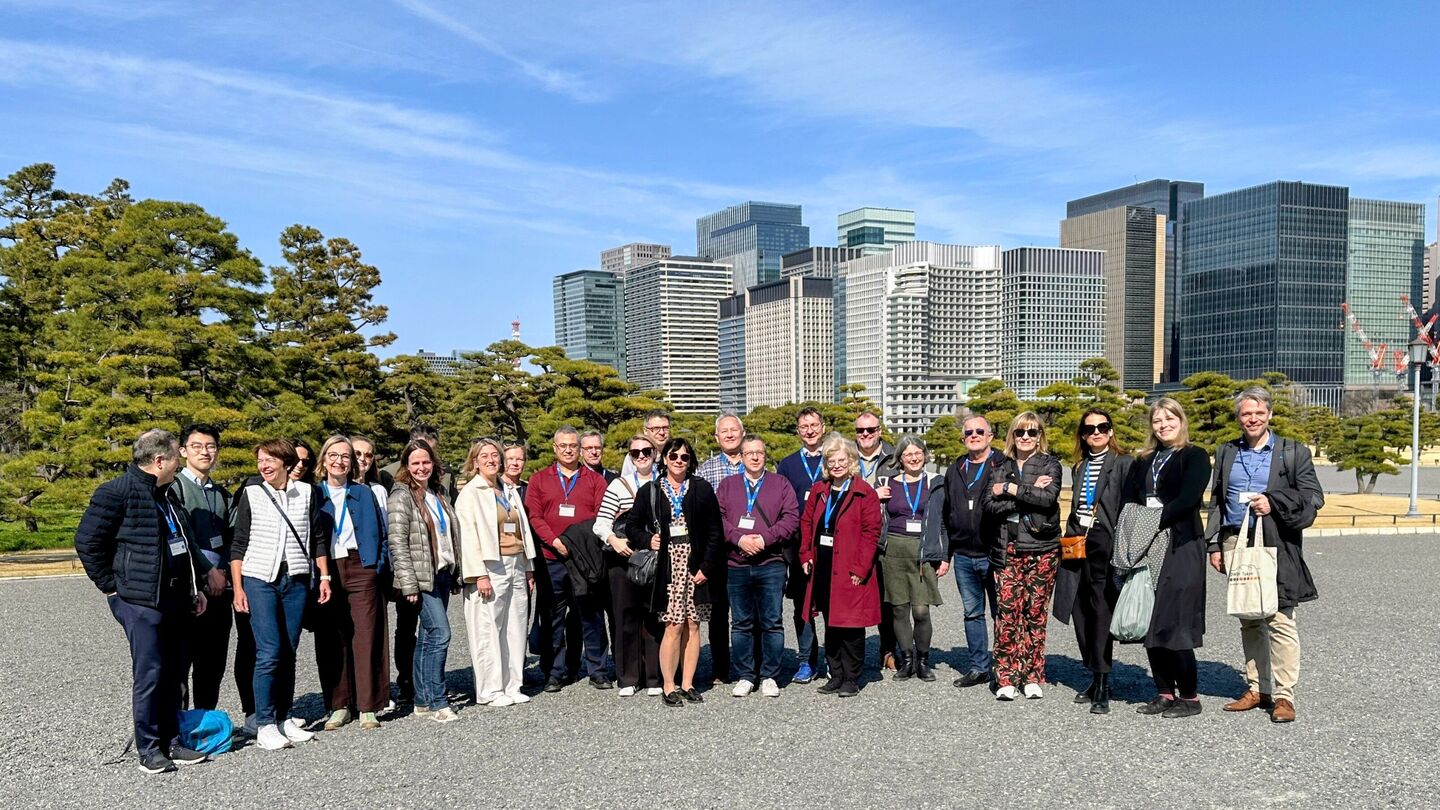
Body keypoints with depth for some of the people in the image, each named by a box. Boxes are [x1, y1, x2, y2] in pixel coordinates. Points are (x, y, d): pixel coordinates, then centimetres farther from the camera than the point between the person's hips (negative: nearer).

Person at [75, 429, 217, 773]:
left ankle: (171, 743, 20)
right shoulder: (116, 492, -9)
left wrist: (196, 587, 20)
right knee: (149, 674, -4)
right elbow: (87, 542, -10)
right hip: (141, 600, -8)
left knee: (173, 674, 11)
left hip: (177, 600, 8)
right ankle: (148, 750, 7)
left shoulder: (168, 494, 17)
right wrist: (111, 586, -8)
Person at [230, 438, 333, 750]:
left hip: (296, 582, 2)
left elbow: (318, 538, 13)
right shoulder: (251, 493, 2)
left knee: (289, 652, 5)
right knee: (269, 652, -9)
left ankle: (284, 718, 16)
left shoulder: (306, 492, 7)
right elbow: (239, 543, 3)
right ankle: (264, 725, -1)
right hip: (259, 580, -2)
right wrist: (238, 588, -2)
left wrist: (324, 576, 9)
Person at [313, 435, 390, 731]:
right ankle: (339, 706, 13)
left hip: (361, 569, 0)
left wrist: (380, 567, 0)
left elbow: (380, 532, 11)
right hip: (326, 572, 0)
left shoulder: (364, 493, 12)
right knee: (331, 640, 2)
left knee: (366, 638, -3)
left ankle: (368, 707, 2)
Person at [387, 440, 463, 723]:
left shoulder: (439, 493, 14)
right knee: (440, 634, -13)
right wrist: (408, 583, -17)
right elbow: (397, 543, -12)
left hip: (442, 573, 7)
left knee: (428, 637, 11)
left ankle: (423, 700, 18)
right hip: (421, 576, -7)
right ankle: (437, 702, -5)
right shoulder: (402, 496, -7)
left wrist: (456, 573, 16)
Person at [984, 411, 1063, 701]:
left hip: (1041, 549, -1)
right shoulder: (1002, 467, 11)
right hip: (1008, 549, 1)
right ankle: (1005, 679, 0)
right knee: (1007, 612, -5)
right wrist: (1028, 494, -11)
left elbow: (1048, 497, -14)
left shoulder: (1049, 464, 5)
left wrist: (1011, 489, -9)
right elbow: (990, 504, -3)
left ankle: (1033, 677, 12)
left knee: (1036, 613, 2)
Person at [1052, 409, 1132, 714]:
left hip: (1106, 544, -6)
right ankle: (1096, 678, 19)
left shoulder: (1123, 463, -1)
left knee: (1100, 612, -8)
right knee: (1081, 612, 7)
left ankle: (1102, 688, -2)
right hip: (1078, 545, 6)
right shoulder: (1079, 468, 18)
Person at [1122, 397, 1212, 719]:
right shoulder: (1143, 461, 19)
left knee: (1175, 622, -7)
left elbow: (1187, 500, -12)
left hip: (1180, 548, -6)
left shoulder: (1195, 457, 1)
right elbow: (1129, 501, 11)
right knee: (1150, 623, 6)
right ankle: (1164, 693, 15)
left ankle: (1189, 696, 3)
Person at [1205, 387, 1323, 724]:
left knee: (1280, 620, -7)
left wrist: (1274, 503, -13)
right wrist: (1214, 545, 10)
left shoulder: (1293, 452, 5)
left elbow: (1313, 497, 1)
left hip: (1275, 547, -4)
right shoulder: (1226, 453, 16)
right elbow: (1216, 502, 17)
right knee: (1248, 620, 9)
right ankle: (1257, 689, 18)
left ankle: (1284, 695, -1)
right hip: (1236, 544, 4)